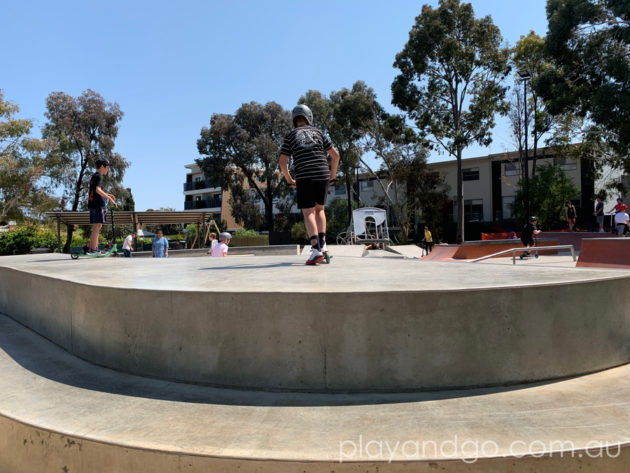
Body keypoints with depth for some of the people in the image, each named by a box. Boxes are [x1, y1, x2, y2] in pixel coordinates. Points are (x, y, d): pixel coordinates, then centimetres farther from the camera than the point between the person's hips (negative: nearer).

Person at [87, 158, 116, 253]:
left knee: (96, 226, 11)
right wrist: (109, 198, -19)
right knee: (97, 225, -11)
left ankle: (93, 249, 13)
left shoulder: (94, 176, 22)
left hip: (93, 204, 10)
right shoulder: (99, 176, -8)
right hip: (98, 204, -10)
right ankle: (93, 249, -14)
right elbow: (98, 190, -22)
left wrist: (107, 194, 25)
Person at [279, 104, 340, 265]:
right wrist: (332, 175, 20)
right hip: (322, 175, 3)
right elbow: (335, 154, 11)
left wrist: (289, 180, 14)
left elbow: (282, 161, 2)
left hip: (304, 178, -2)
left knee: (308, 213, -3)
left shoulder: (291, 135, 10)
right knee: (319, 209, 18)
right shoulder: (318, 132, 16)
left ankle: (316, 250, -19)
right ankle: (322, 245, 8)